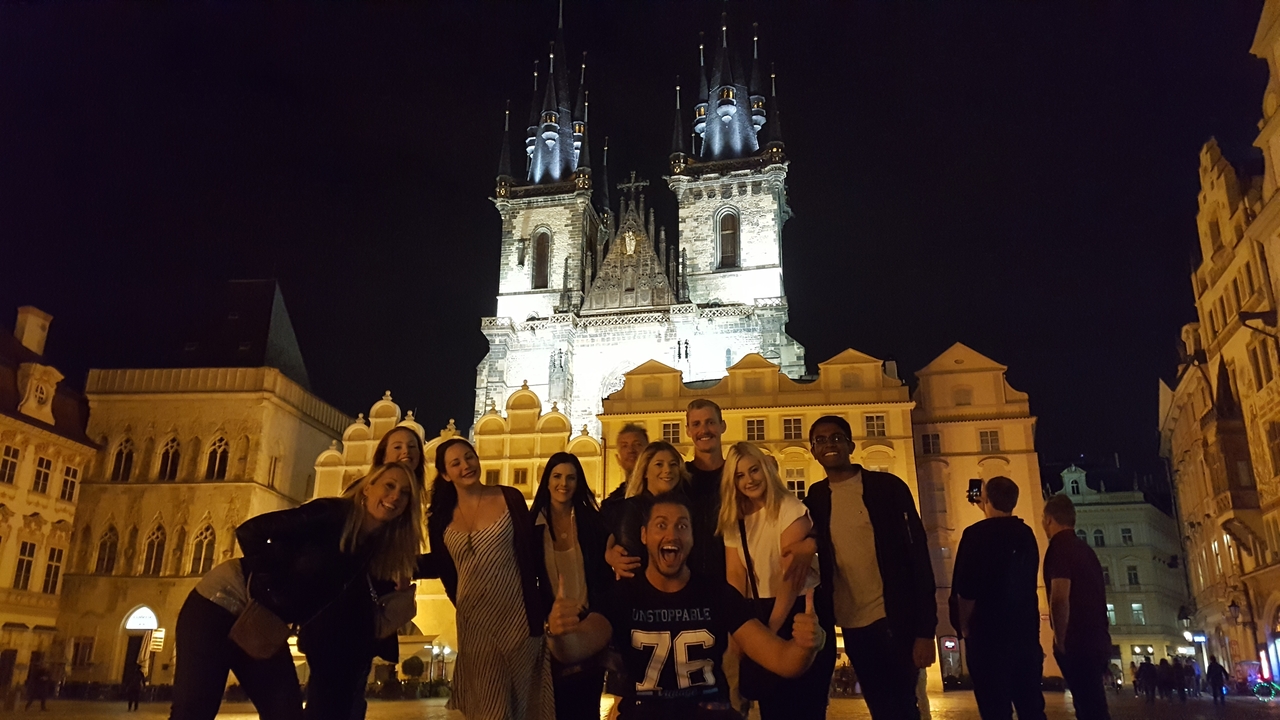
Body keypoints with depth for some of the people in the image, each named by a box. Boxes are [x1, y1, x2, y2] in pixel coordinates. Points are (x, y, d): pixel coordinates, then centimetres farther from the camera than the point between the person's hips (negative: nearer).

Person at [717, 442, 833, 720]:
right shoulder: (733, 521, 5)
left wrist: (773, 627, -21)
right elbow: (735, 577, -2)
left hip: (800, 612, -5)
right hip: (759, 615, 5)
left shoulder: (789, 509, -12)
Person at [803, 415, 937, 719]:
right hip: (851, 625, 4)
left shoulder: (888, 487, -6)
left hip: (894, 620, -4)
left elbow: (917, 556, -9)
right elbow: (814, 563, 9)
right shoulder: (815, 499, 5)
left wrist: (925, 629, -13)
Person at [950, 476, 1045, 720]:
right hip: (1026, 630, 6)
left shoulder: (977, 533, -11)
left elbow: (965, 590, -15)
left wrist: (965, 628, 1)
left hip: (989, 633, -6)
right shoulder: (1026, 534, 6)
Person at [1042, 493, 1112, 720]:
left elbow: (1060, 599, -22)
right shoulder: (1085, 549, 16)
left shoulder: (1059, 548, -12)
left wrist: (1060, 641, -12)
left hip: (1077, 644, -9)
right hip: (1095, 642, 9)